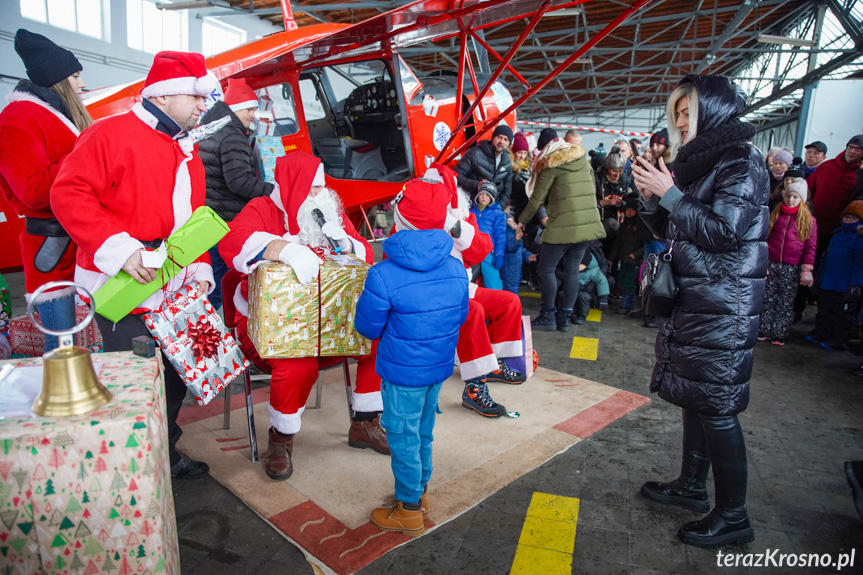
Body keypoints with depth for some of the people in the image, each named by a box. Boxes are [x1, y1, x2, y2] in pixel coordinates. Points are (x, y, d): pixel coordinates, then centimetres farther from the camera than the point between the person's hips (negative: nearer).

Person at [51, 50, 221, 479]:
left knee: (174, 374, 16)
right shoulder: (112, 134, -9)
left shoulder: (186, 152, 17)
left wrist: (199, 269, 8)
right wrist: (119, 249, -24)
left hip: (173, 292, 8)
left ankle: (166, 454, 34)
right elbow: (69, 193, -16)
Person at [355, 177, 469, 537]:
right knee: (423, 433, 23)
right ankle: (420, 492, 42)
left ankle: (409, 511, 28)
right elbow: (460, 316, 6)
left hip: (402, 372, -6)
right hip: (440, 366, 6)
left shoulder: (384, 276, -23)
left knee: (403, 439, 12)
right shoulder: (456, 268, -5)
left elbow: (367, 328, -12)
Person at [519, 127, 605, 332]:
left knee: (546, 269, 4)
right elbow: (592, 189, 19)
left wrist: (522, 220, 8)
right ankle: (565, 318, 13)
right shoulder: (583, 160, 14)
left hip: (563, 226, -7)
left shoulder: (551, 165, -5)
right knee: (572, 271, 10)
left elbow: (537, 199, -4)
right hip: (588, 223, 7)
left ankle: (548, 317, 6)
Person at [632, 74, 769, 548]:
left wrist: (670, 192, -16)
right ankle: (691, 485, 31)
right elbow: (669, 229, 17)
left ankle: (732, 517, 12)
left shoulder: (742, 161, -10)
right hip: (692, 299, 8)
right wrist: (650, 196, 0)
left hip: (723, 308, -8)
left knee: (716, 406, -2)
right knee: (694, 397, 15)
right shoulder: (697, 162, 15)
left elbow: (723, 231, -20)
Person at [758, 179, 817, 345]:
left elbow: (811, 247, 3)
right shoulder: (775, 214, 8)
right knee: (768, 299, 5)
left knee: (786, 302, 3)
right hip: (771, 264, 1)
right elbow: (764, 238, 10)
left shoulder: (809, 219, 4)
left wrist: (806, 270, -4)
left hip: (792, 268, -1)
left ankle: (780, 334, 11)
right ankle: (765, 331, 14)